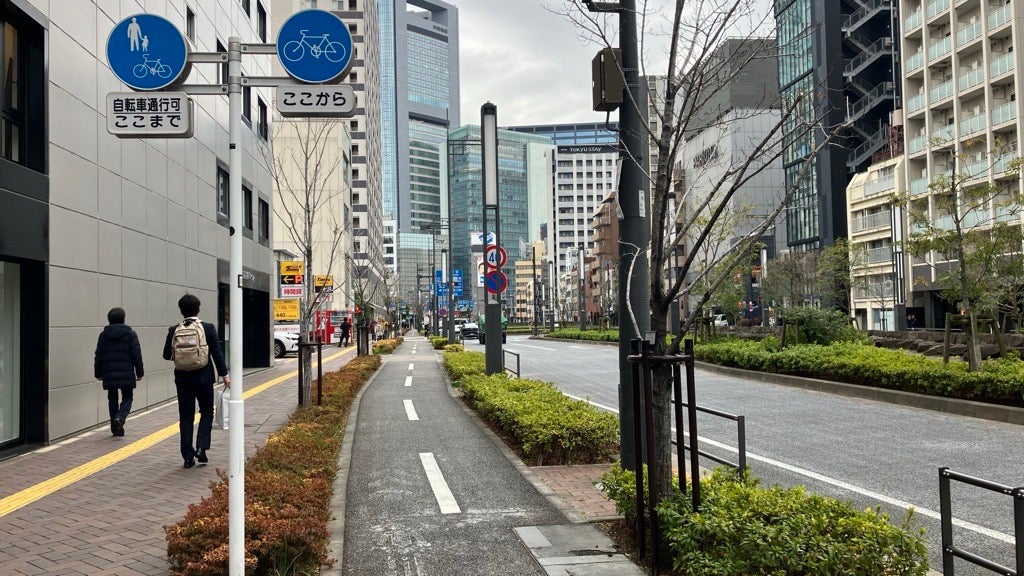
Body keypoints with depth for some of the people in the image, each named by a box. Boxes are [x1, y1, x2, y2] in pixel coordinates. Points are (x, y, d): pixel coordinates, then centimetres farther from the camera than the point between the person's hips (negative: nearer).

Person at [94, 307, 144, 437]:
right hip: (126, 374, -2)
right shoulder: (130, 334, -1)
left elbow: (98, 356, 7)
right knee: (127, 398, 6)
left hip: (109, 374, 2)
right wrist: (139, 372, 4)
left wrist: (98, 373, 16)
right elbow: (137, 354, -3)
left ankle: (116, 428, 14)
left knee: (112, 399, 12)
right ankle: (120, 418, -21)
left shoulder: (104, 335, 6)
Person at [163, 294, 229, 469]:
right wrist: (224, 374, 0)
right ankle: (201, 448, 1)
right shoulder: (208, 328, -8)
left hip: (182, 379, 2)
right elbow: (217, 354, -7)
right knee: (206, 412, 15)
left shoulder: (174, 331, -4)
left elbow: (167, 354, 2)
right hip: (204, 378, -2)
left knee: (186, 417, 8)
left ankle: (188, 456, 9)